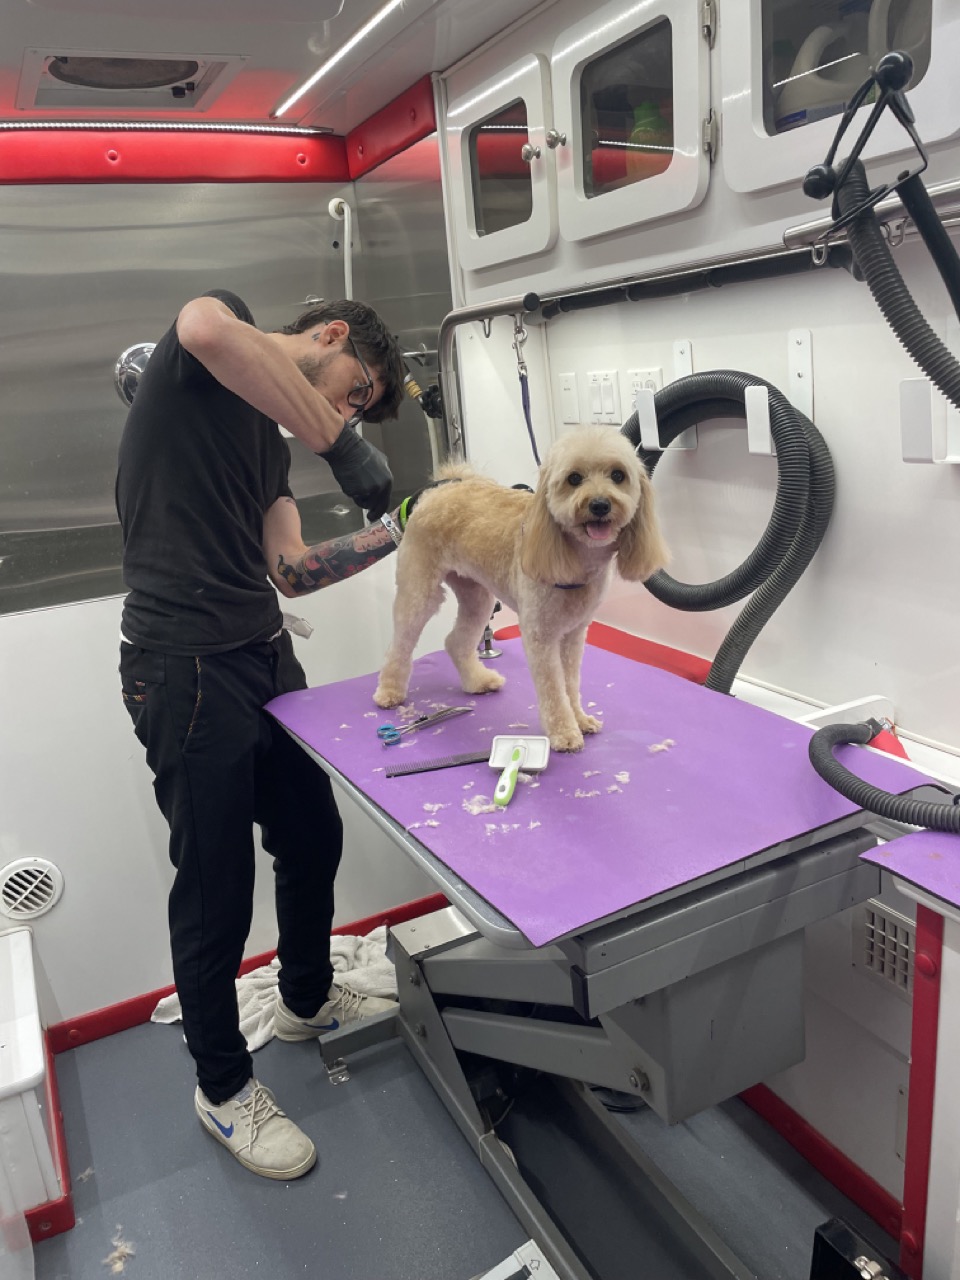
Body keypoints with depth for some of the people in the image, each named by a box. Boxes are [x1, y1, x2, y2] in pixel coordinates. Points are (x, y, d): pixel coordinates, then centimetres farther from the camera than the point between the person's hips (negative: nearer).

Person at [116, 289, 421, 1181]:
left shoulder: (269, 439, 20)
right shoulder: (227, 320, -2)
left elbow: (289, 570, 12)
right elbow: (207, 330, -30)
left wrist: (391, 537, 3)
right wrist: (336, 444, -23)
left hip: (264, 658, 9)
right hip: (186, 668, -9)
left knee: (312, 836, 19)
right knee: (216, 884, 4)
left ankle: (306, 1000, 45)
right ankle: (222, 1088, 26)